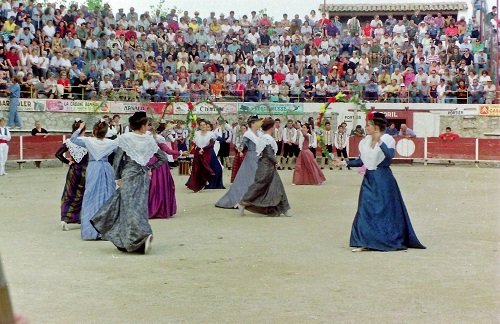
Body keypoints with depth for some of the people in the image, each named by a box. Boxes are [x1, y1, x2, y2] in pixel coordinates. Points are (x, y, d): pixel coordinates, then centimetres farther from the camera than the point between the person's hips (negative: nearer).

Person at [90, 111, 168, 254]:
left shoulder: (125, 138, -6)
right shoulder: (149, 140, 3)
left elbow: (118, 159, -7)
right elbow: (163, 158, 6)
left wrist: (118, 177, 3)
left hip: (129, 175, -3)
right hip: (143, 177, 4)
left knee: (131, 207, -6)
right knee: (140, 205, 10)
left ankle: (144, 235, -26)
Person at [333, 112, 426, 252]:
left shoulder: (387, 139, -8)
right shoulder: (365, 142, 9)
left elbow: (390, 155, -27)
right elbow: (360, 161, 14)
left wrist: (379, 141, -33)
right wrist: (344, 163, 9)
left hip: (383, 180, -6)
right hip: (369, 179, 6)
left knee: (385, 210, 0)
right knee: (365, 210, 1)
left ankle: (391, 241, 12)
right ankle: (364, 242, 4)